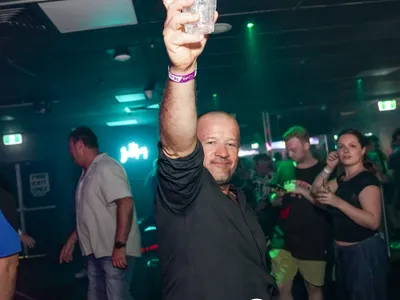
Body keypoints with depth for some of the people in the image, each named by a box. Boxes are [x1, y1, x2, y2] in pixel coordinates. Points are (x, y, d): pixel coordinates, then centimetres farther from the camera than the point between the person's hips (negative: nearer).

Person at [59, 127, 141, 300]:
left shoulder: (106, 168, -16)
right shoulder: (88, 172, 15)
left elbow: (125, 204, -25)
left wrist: (120, 246, -28)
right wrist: (71, 241, 24)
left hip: (115, 251, -10)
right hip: (96, 251, 10)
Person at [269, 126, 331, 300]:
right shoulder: (285, 168, 6)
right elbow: (274, 201, 13)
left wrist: (302, 191, -18)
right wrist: (280, 197, -10)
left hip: (313, 243, -2)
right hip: (284, 239, 2)